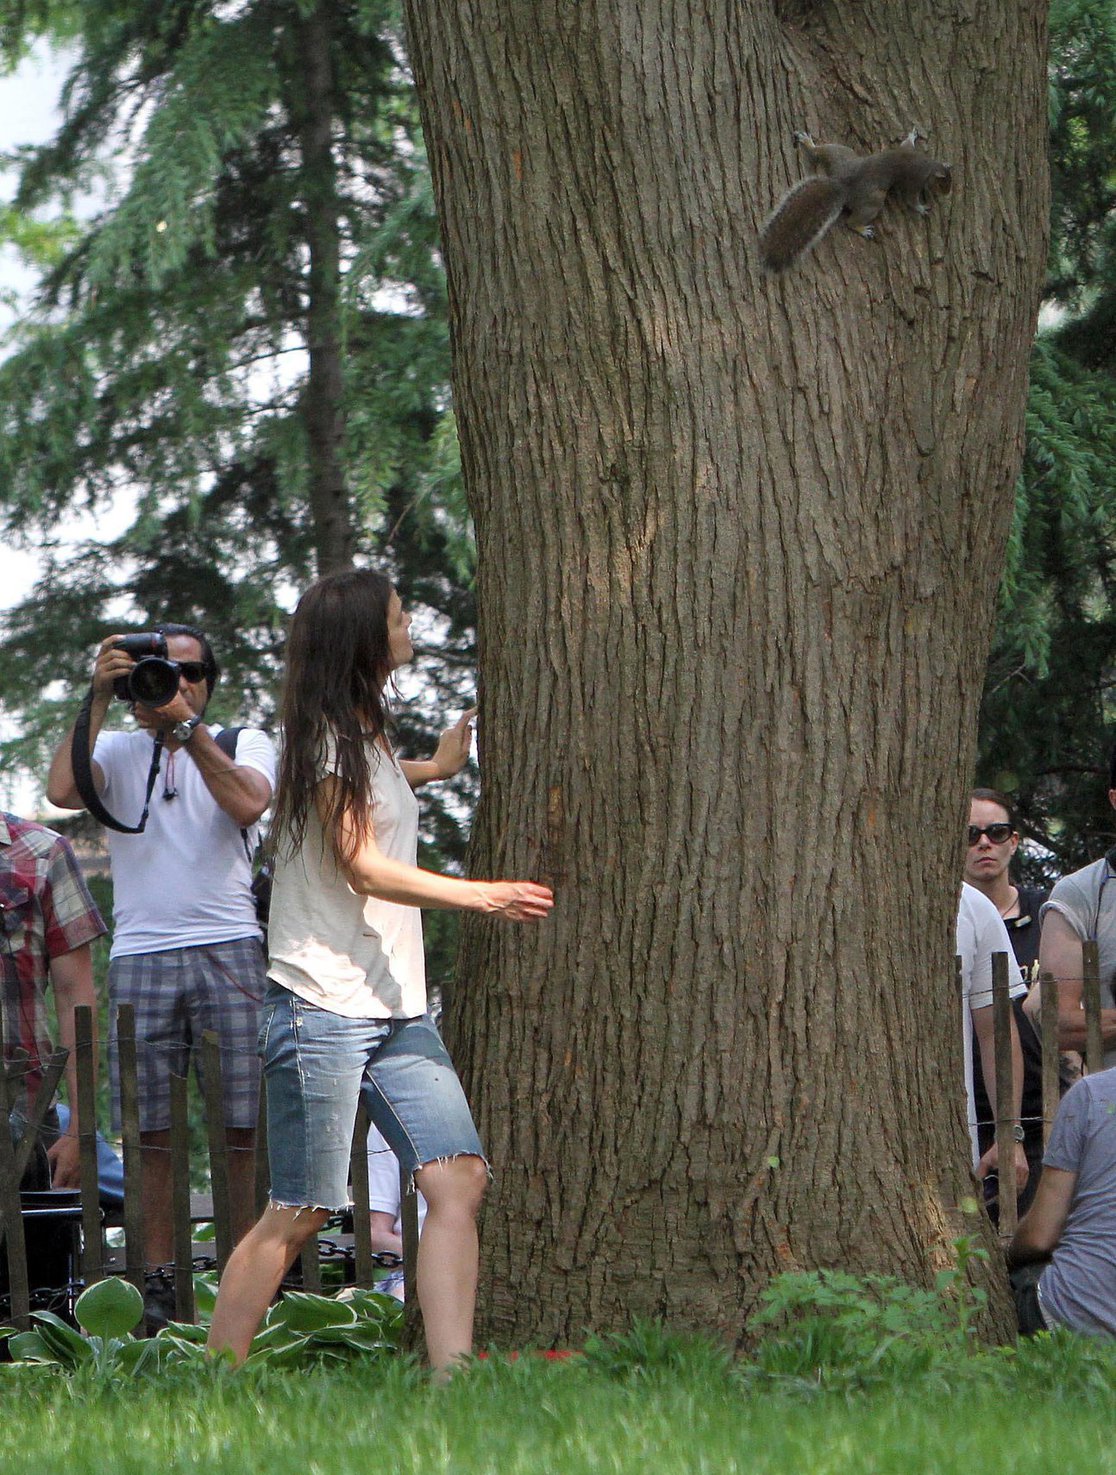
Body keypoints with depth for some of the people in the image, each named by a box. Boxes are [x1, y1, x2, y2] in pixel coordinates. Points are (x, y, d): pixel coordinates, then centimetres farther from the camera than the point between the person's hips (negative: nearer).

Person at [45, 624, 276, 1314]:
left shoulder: (245, 742, 13)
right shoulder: (119, 750, 15)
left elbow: (247, 802, -9)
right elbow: (64, 790, -6)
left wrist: (186, 723, -10)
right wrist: (100, 699, -7)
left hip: (229, 951, -1)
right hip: (140, 956, 1)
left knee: (242, 1126, -4)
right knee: (153, 1130, -3)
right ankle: (159, 1279, 1)